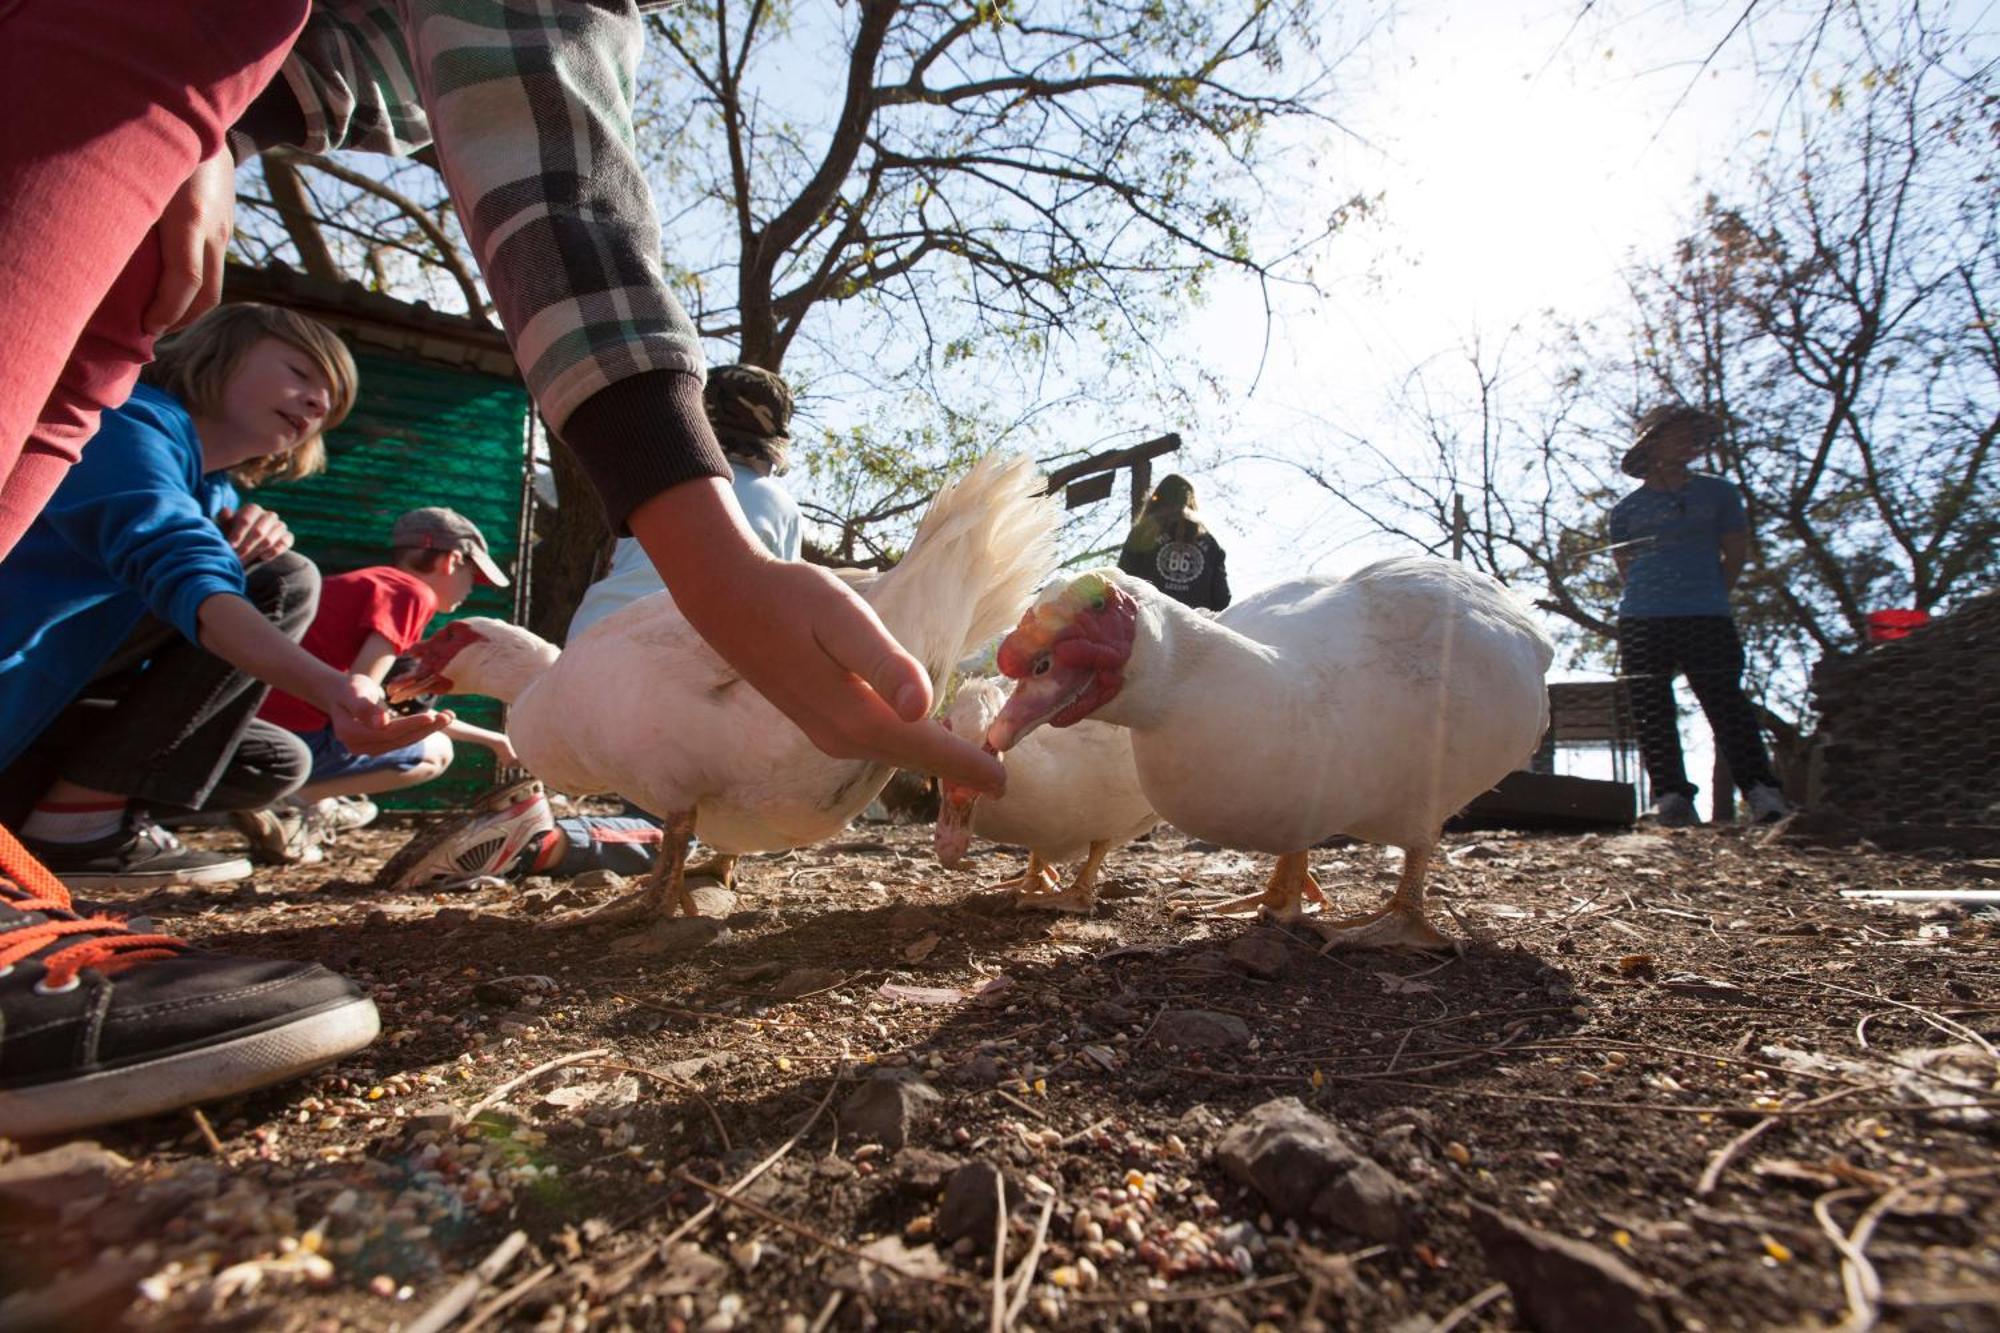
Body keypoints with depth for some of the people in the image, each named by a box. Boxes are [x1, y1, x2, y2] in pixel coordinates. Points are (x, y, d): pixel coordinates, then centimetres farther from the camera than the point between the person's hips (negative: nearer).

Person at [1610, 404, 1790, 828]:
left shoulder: (1717, 493, 14)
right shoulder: (1627, 508, 12)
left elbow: (1736, 552, 16)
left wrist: (1707, 596, 13)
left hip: (1707, 618, 0)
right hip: (1641, 620, 1)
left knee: (1727, 705, -7)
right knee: (1652, 712, -2)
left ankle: (1762, 793, -4)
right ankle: (1671, 797, 0)